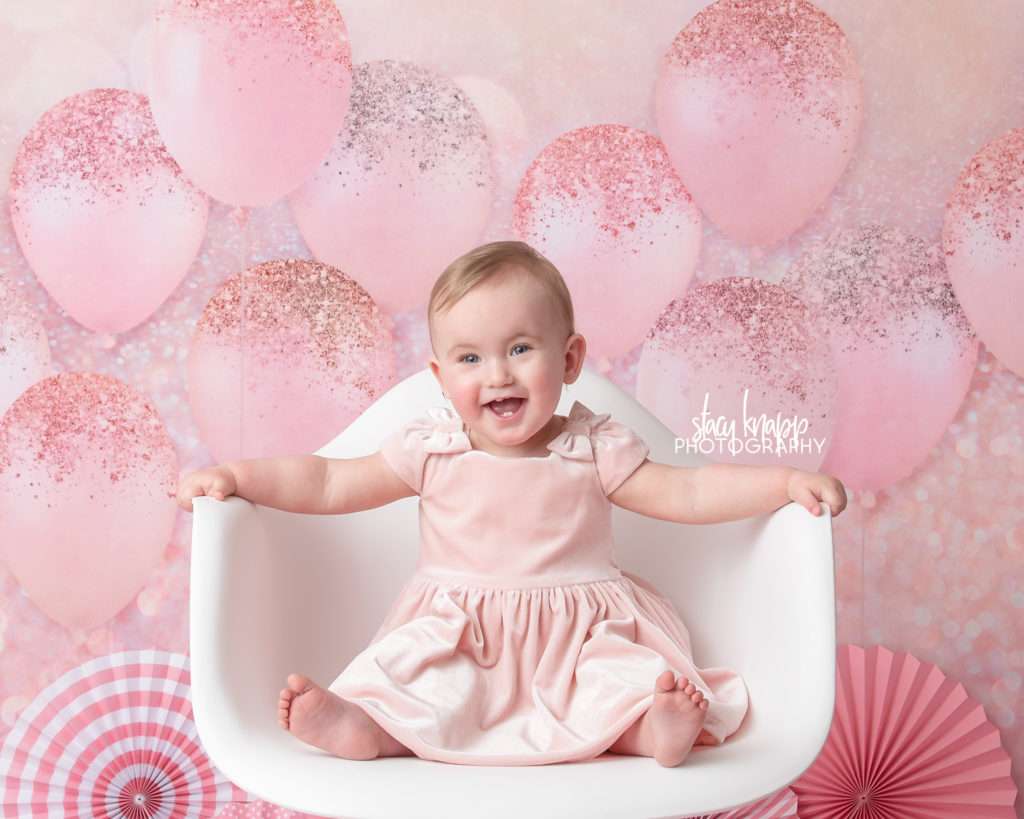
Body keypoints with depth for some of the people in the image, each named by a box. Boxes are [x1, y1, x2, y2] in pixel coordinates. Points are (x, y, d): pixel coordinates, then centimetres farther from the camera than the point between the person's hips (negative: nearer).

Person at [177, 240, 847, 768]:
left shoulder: (594, 449, -1)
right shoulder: (431, 449, 0)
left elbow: (685, 493, -1)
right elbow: (331, 484, 5)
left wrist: (784, 481, -11)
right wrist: (235, 476, -4)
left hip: (579, 632, 0)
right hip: (457, 633, 1)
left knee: (627, 677, -28)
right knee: (411, 673, -27)